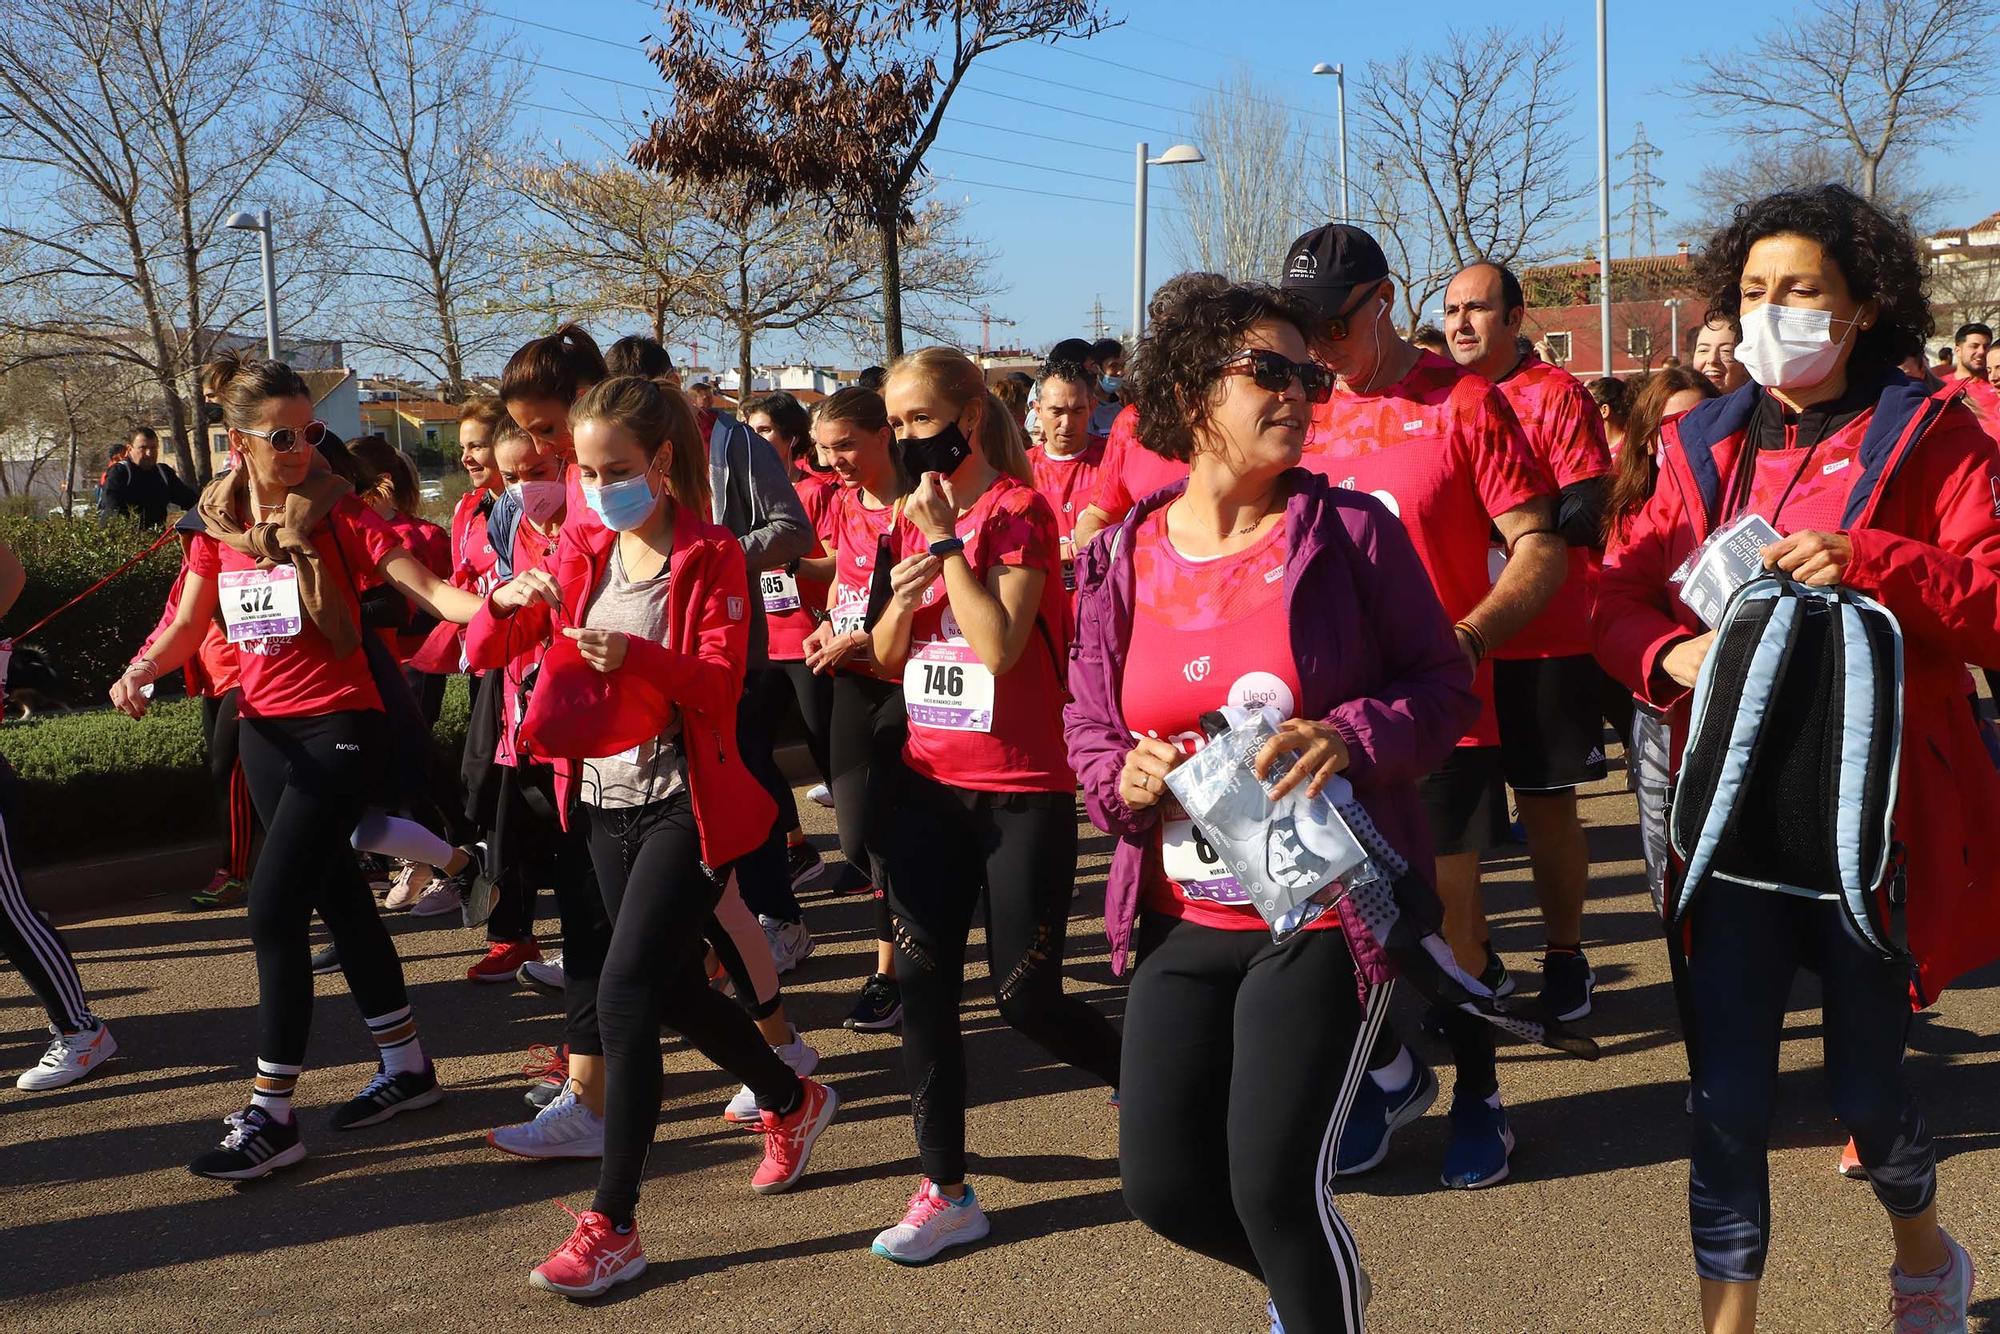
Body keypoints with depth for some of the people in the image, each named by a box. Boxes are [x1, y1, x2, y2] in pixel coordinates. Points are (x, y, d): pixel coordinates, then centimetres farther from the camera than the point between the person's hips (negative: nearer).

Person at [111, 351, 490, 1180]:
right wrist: (141, 671, -9)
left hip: (337, 728, -6)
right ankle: (405, 1066, 31)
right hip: (265, 730, 6)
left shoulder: (337, 514, -12)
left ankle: (271, 1116, -3)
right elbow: (188, 625, 10)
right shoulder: (218, 523, 3)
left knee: (274, 908, -11)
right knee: (337, 894, 15)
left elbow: (426, 588, -19)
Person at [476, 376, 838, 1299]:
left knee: (624, 994, -14)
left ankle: (612, 1227, -6)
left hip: (686, 802, -6)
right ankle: (793, 1103, 42)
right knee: (671, 988, 16)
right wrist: (508, 600, -20)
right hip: (606, 799, 7)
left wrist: (638, 656, -37)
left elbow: (721, 683, -19)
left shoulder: (711, 556, -9)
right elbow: (485, 647, 2)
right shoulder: (581, 552, 6)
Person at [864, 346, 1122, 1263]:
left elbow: (1000, 646, -24)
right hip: (929, 783, 6)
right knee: (922, 981, 1)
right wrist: (900, 602, -7)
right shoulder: (911, 517, 9)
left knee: (1024, 995, 0)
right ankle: (945, 1192, 10)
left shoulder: (1019, 512, -11)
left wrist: (947, 540, -20)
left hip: (1023, 794, -6)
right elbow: (886, 655, 14)